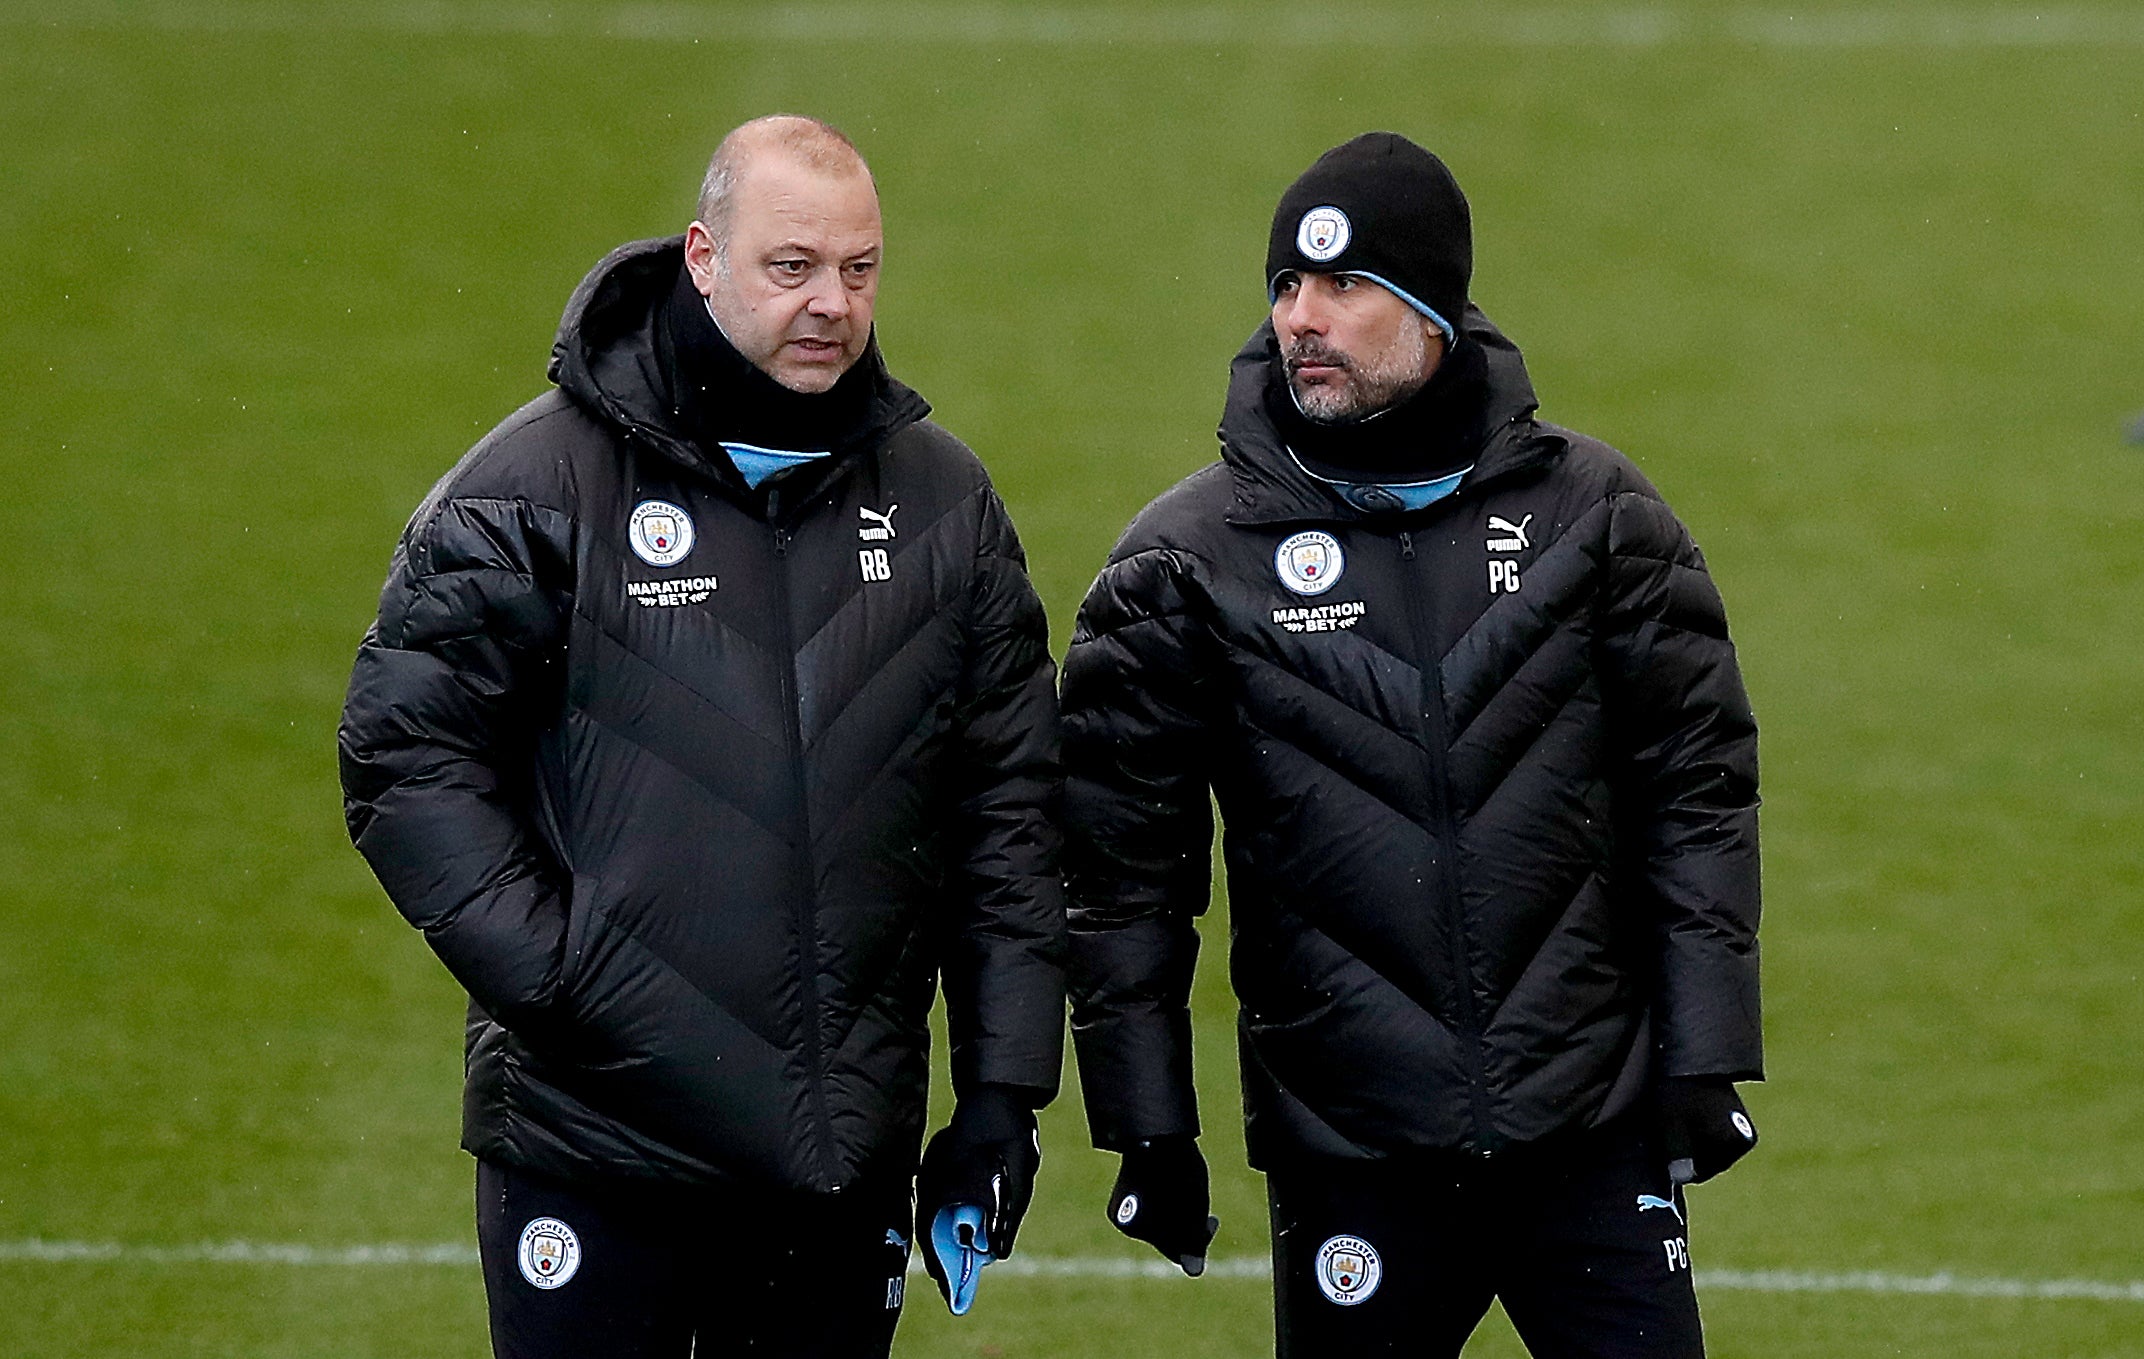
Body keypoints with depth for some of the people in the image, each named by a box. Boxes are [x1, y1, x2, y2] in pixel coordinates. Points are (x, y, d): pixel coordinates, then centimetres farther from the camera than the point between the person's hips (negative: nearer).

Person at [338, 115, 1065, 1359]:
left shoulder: (944, 501, 8)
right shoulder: (541, 484, -4)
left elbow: (1008, 812, 10)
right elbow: (409, 758, -6)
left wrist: (1005, 1090, 5)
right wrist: (558, 980, -14)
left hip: (847, 1152, 3)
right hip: (594, 1145, -3)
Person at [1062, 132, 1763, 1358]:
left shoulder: (1592, 514, 3)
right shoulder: (1189, 560, 0)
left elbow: (1696, 787, 6)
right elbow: (1123, 859, 3)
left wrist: (1705, 1061, 1)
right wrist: (1149, 1126, 1)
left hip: (1596, 1139, 1)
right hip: (1350, 1161, -1)